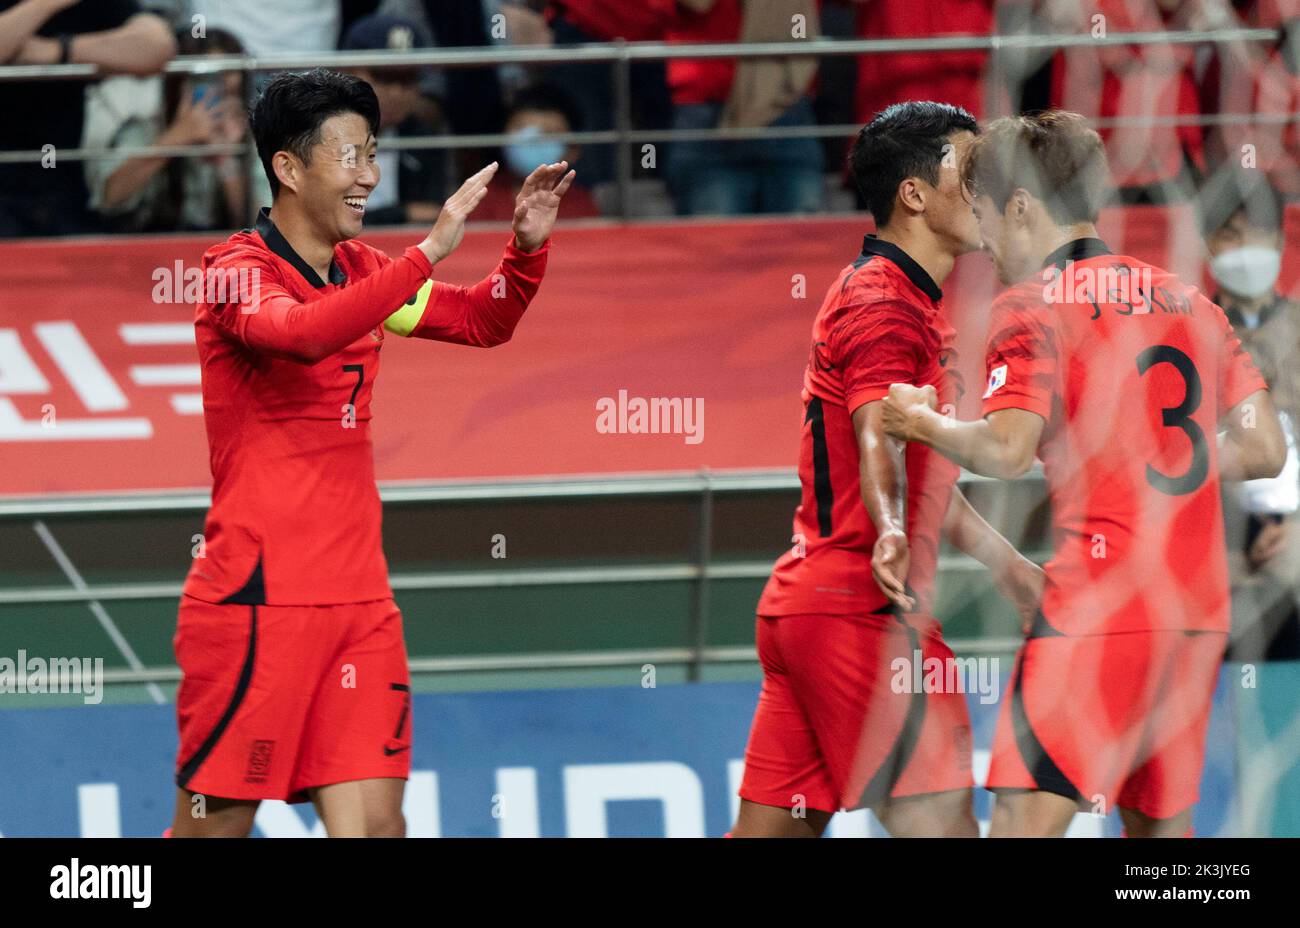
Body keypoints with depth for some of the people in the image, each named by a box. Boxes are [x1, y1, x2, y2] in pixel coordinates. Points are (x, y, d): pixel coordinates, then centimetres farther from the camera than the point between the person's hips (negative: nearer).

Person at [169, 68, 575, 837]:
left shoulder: (361, 270, 12)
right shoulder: (238, 272, -10)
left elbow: (481, 321, 25)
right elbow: (303, 333, -32)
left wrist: (528, 246, 6)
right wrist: (428, 252, -34)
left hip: (358, 600, 7)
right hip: (256, 601, -7)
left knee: (374, 819, -3)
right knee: (215, 824, -3)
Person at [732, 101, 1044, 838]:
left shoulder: (916, 306, 22)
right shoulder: (883, 302, -11)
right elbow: (879, 438, -29)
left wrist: (1013, 569, 35)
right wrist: (891, 535, -47)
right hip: (859, 610, -10)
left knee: (772, 829, 8)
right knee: (940, 822, -14)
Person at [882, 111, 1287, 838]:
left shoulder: (1033, 306, -4)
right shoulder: (1190, 302, 16)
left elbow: (1007, 452, -17)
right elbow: (1265, 448, 13)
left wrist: (925, 424, 0)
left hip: (1098, 609, -7)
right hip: (1201, 610, 7)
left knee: (1025, 819, -11)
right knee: (1160, 829, 15)